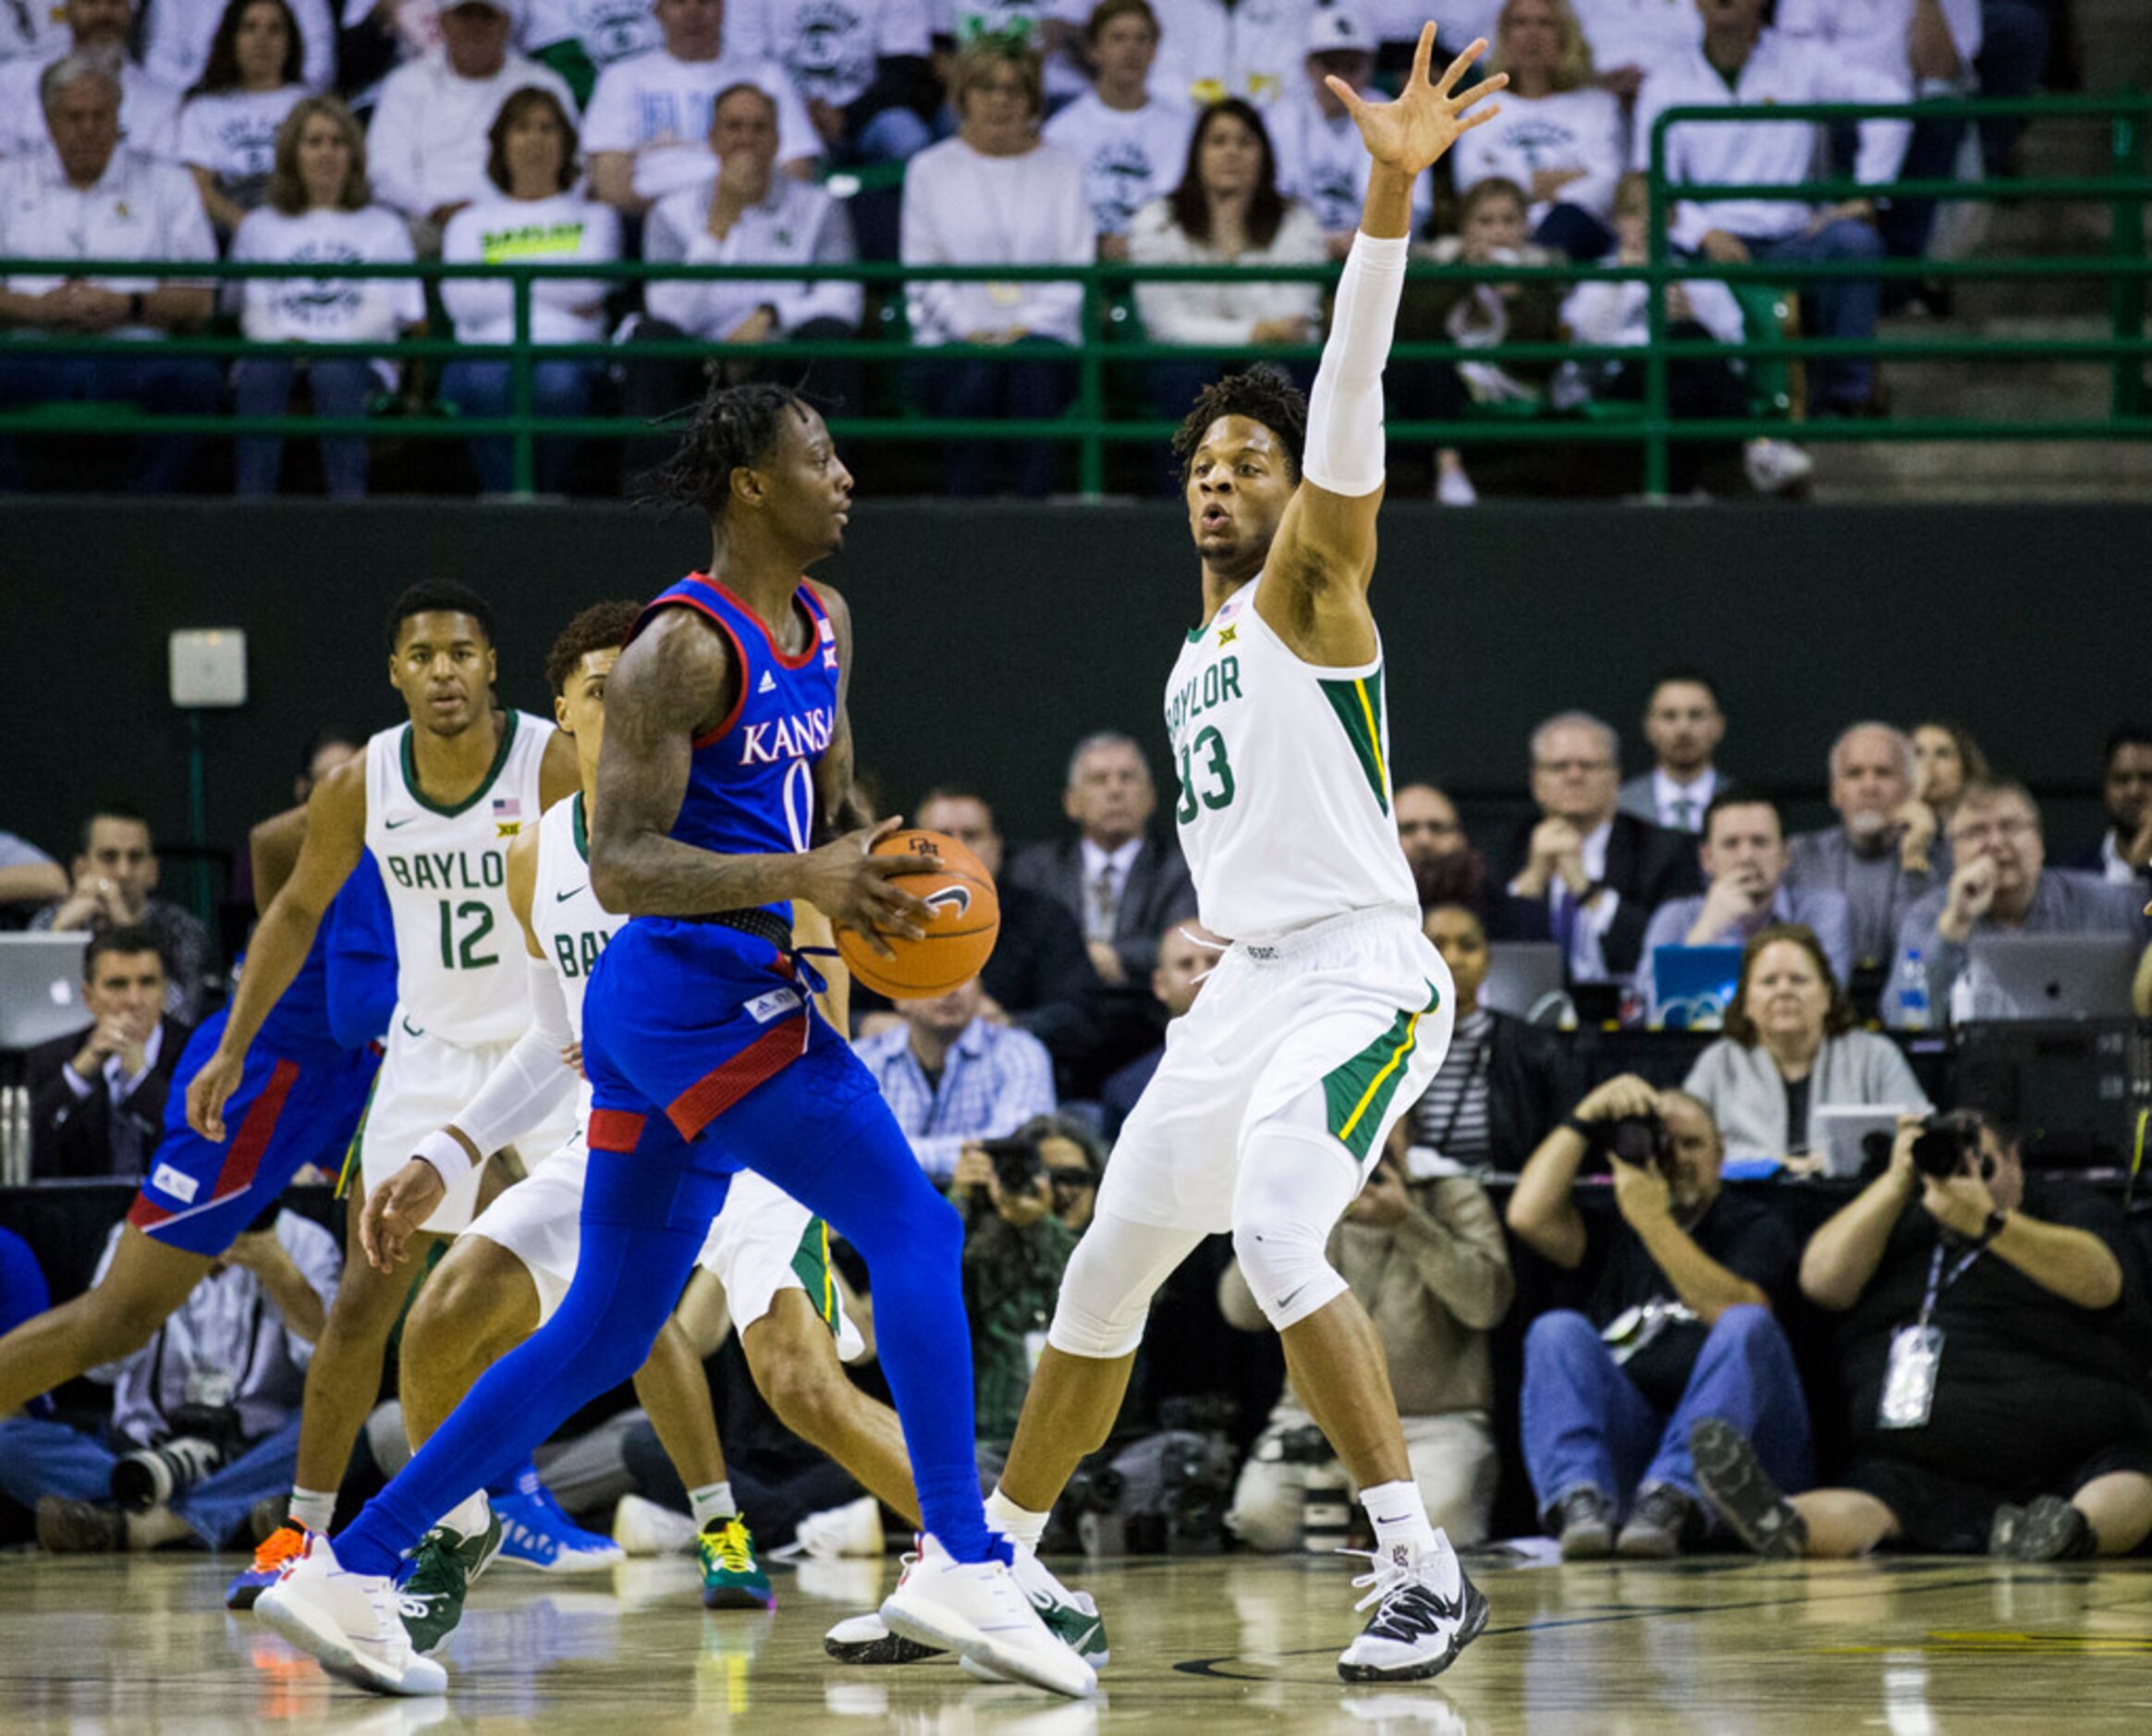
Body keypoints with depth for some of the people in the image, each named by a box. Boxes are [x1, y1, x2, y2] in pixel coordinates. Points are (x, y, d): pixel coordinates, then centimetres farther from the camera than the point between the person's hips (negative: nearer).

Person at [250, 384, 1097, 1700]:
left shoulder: (825, 626, 14)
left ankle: (351, 1573, 12)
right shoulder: (684, 648, -14)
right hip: (700, 990, -10)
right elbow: (618, 866, -17)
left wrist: (873, 877, 4)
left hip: (711, 995, 10)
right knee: (913, 1230, -13)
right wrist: (798, 879, -27)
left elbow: (830, 809, 26)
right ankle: (962, 1567, -16)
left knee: (604, 1335, 10)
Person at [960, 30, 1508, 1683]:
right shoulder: (1196, 660, 21)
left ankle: (1426, 1568, -30)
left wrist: (1391, 196, -32)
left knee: (1274, 1235, -29)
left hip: (1357, 975, -9)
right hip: (1243, 988, 9)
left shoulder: (1311, 592, -3)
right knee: (1105, 1268, 13)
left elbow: (1350, 399, -18)